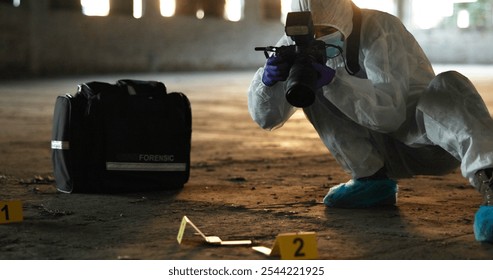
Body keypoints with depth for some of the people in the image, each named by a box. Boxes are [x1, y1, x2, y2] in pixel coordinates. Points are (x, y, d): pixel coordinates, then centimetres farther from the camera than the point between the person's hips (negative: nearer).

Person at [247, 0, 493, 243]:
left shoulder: (380, 29, -21)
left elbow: (391, 113, -31)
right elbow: (265, 117, -6)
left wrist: (333, 81, -43)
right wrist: (269, 79, -28)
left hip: (427, 140, -5)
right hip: (380, 148, 5)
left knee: (449, 85, -36)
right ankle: (372, 179, -12)